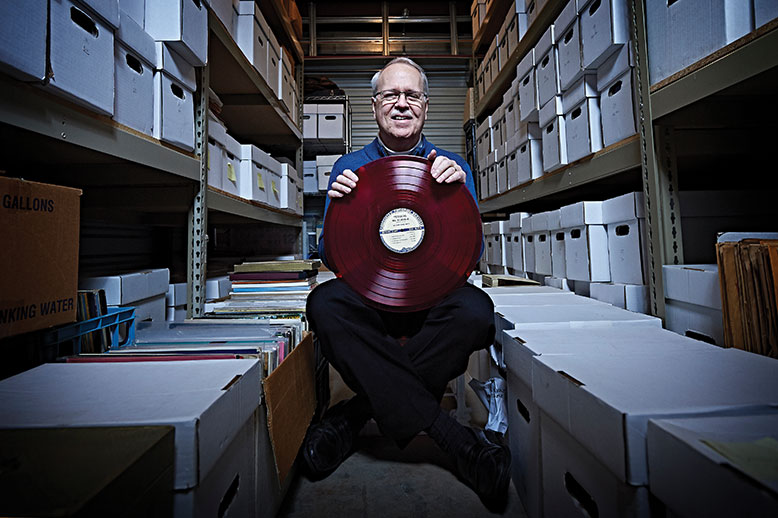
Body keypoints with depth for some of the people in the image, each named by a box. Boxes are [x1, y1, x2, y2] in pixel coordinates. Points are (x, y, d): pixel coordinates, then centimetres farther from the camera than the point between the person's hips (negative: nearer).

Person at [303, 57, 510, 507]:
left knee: (475, 311, -32)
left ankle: (357, 412, -15)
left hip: (435, 295, 0)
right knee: (323, 303, -30)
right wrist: (340, 204, -19)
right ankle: (454, 436, -22)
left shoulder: (452, 167, 7)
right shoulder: (350, 167, 8)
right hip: (367, 295, 1)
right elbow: (331, 257, 0)